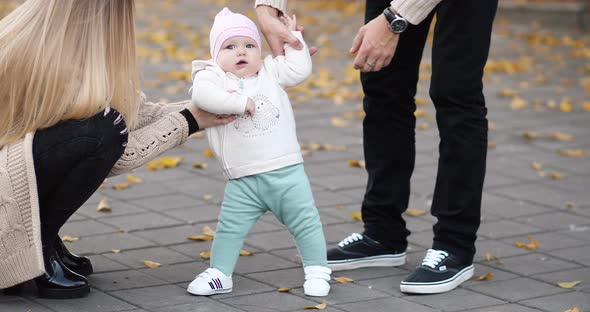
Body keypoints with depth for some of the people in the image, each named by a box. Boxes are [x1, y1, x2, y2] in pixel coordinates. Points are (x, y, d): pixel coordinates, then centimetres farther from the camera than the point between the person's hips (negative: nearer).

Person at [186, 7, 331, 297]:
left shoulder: (270, 72, 10)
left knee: (306, 223, 5)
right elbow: (202, 95, -22)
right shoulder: (212, 77, -2)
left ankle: (317, 271, 16)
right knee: (229, 229, 4)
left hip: (287, 172, 2)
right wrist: (238, 102, -25)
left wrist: (293, 38, 9)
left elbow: (299, 69, 5)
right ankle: (219, 274, 18)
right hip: (243, 181, -2)